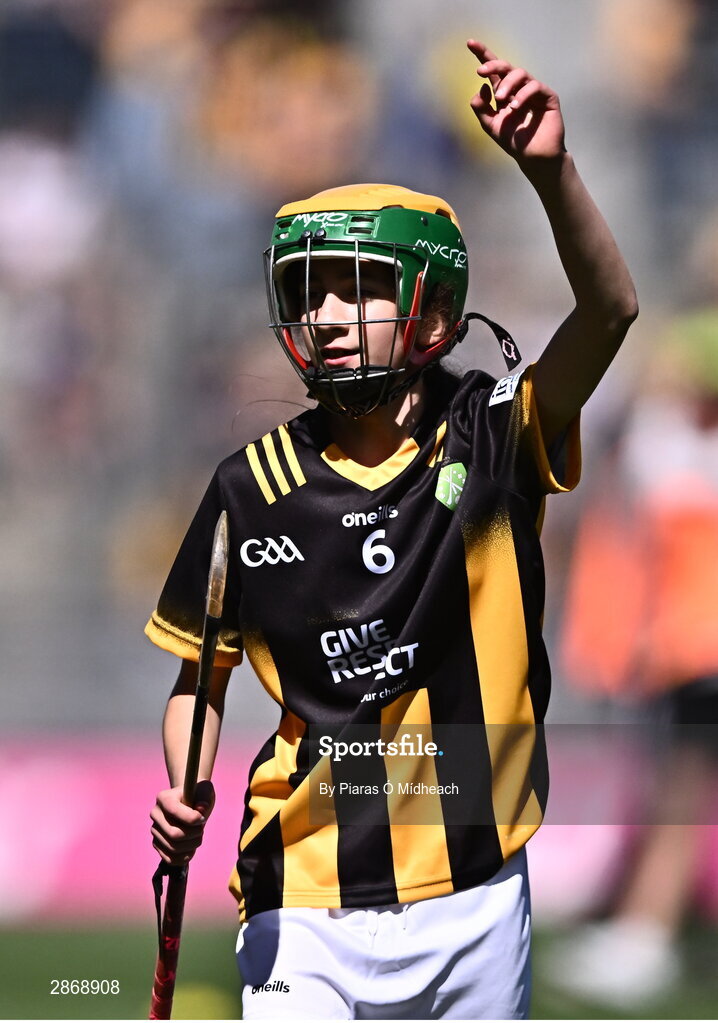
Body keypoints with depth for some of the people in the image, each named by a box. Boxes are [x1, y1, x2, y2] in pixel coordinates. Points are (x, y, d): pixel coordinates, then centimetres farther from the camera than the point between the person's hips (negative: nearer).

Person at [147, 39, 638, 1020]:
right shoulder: (254, 487, 0)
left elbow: (609, 311, -19)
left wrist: (550, 169, -33)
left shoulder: (491, 441, -3)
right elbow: (199, 673, 11)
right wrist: (186, 792, -8)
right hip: (309, 901, 0)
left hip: (474, 896, 0)